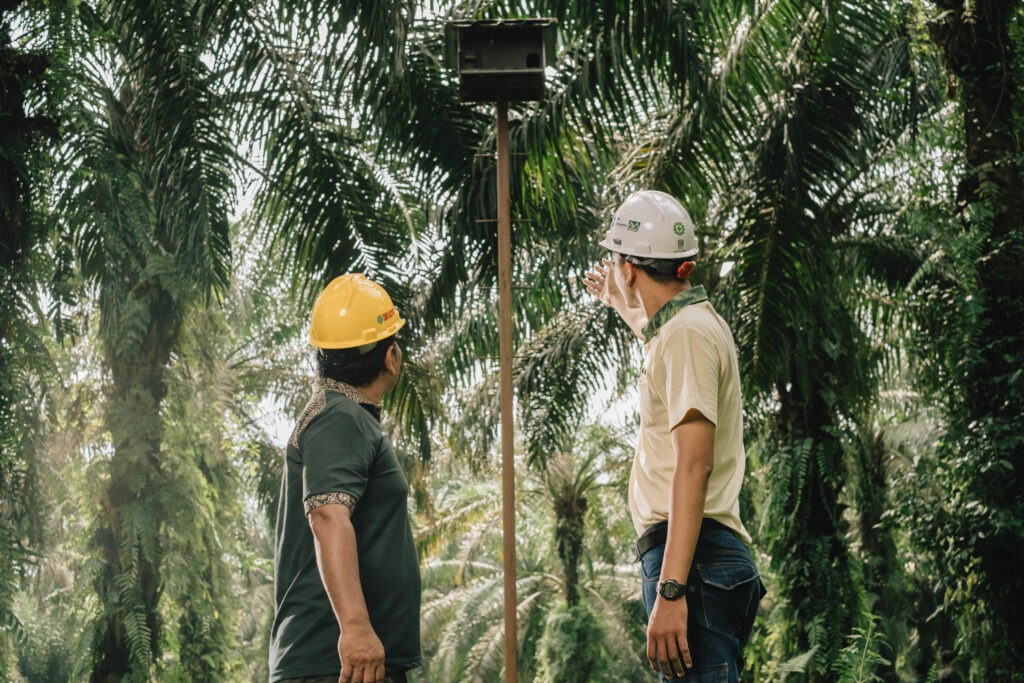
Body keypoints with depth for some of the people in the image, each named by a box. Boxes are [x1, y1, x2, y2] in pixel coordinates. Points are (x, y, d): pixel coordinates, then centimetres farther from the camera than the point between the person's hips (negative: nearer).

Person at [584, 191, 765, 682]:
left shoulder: (687, 333, -10)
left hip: (691, 558, -11)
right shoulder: (694, 324, 21)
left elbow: (695, 464, -21)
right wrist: (621, 304, 68)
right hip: (714, 555, 11)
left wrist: (671, 588, -27)